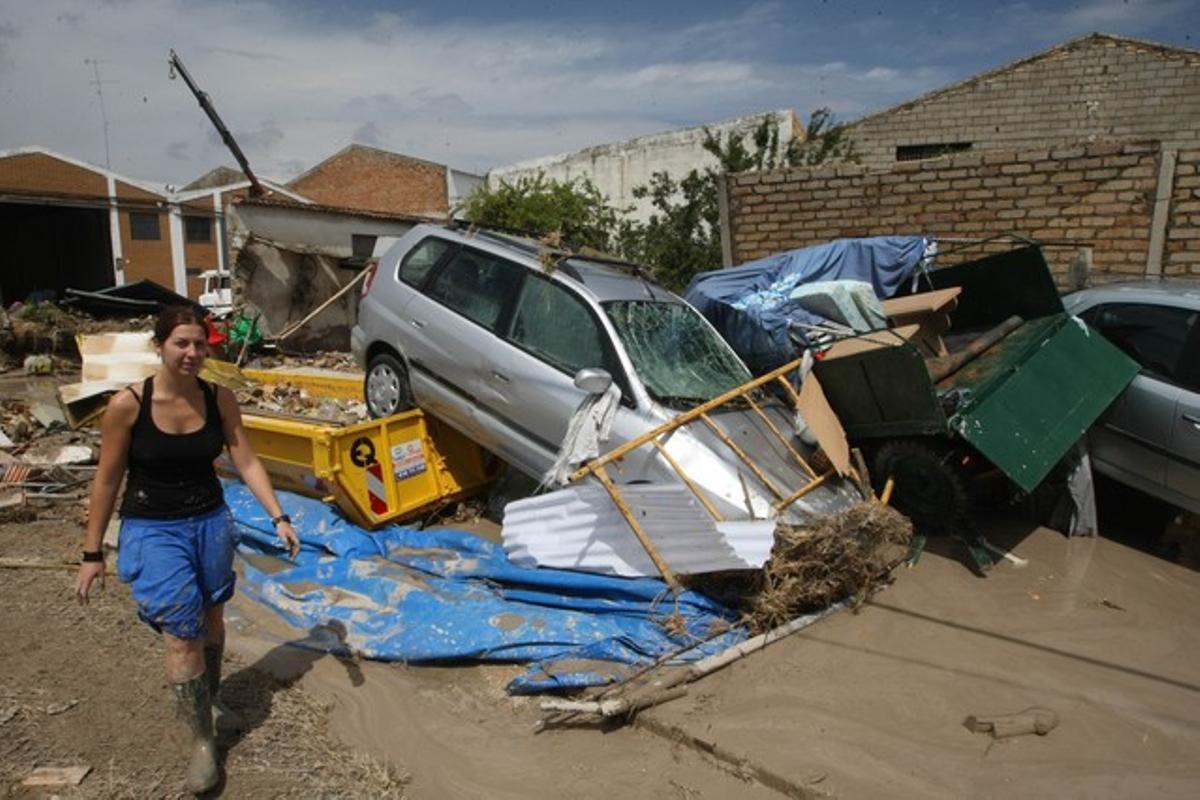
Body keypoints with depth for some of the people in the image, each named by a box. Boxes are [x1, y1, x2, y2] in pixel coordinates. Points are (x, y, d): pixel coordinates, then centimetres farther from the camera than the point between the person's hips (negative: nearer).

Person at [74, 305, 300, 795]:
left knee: (210, 621, 18)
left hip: (211, 523, 4)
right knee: (181, 634, -7)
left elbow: (247, 463, -4)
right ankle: (202, 740, 9)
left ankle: (202, 702, 44)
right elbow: (107, 482, -7)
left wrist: (278, 518, -14)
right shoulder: (128, 405, -15)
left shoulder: (220, 400, -7)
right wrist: (92, 554, -2)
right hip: (152, 531, -3)